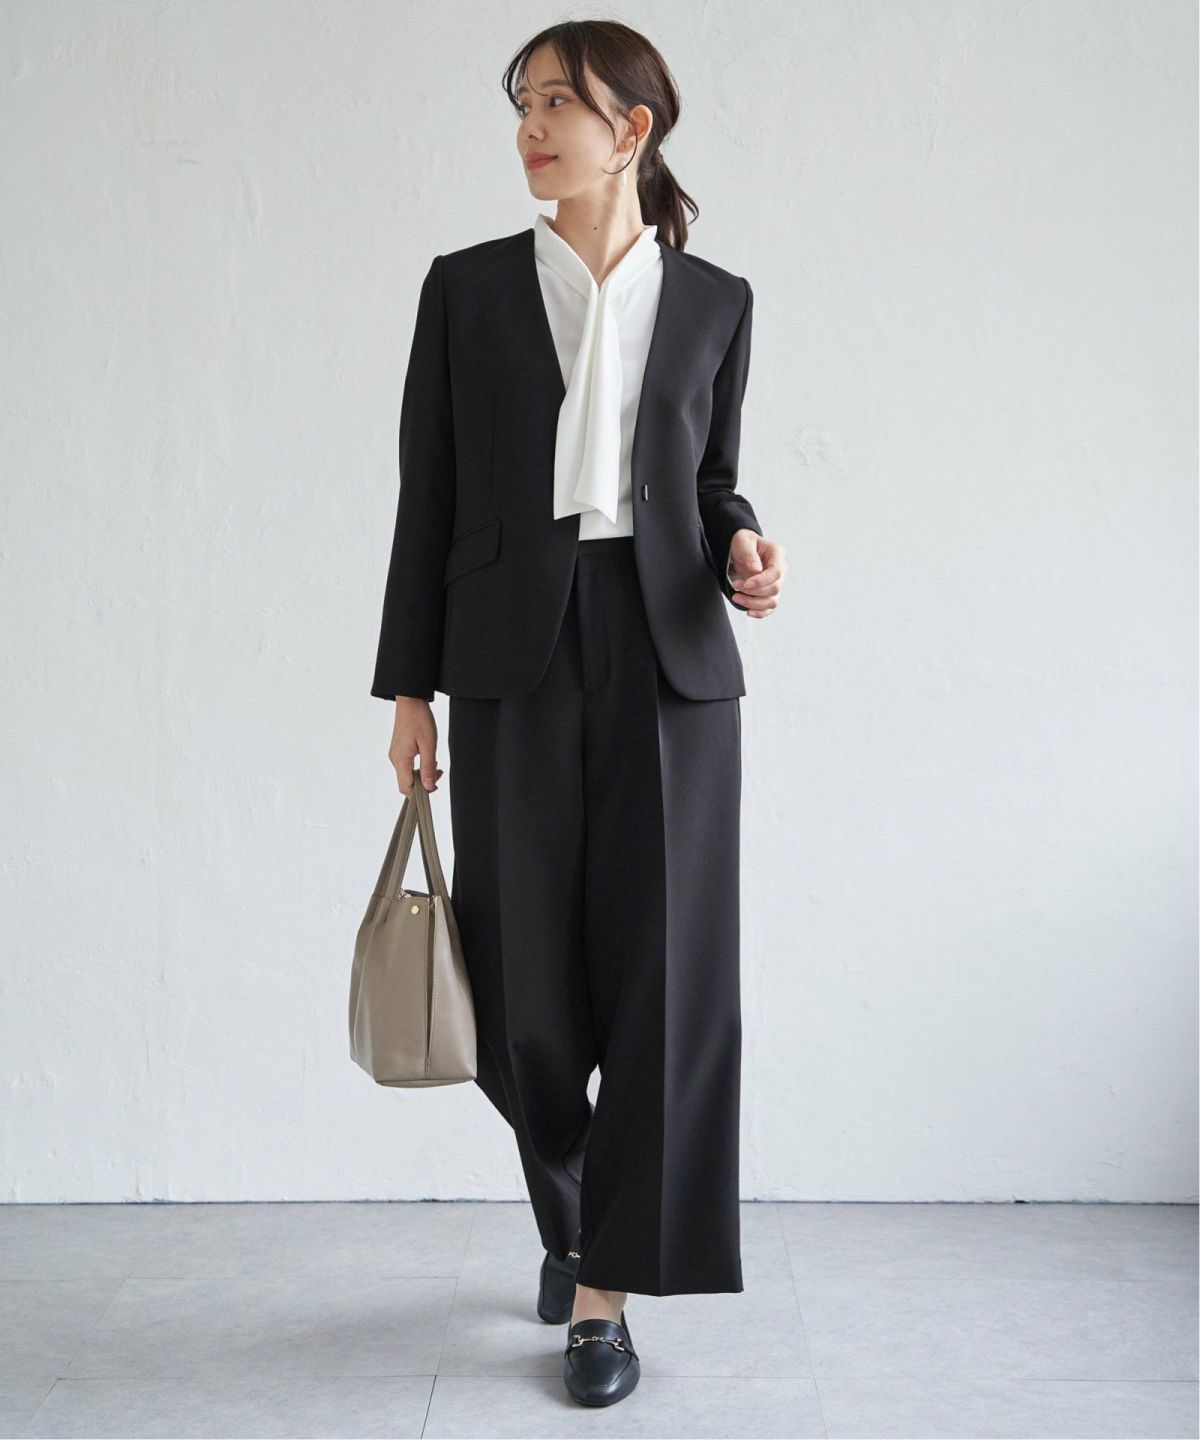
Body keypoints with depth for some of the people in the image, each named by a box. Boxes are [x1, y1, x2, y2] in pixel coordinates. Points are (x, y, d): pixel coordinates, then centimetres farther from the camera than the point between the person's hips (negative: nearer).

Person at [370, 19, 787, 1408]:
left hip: (669, 656, 1)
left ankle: (604, 1287, 8)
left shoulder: (714, 300, 9)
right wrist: (409, 687, 1)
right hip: (516, 658, 0)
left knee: (664, 967, -4)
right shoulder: (467, 287, 7)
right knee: (527, 977, 4)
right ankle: (570, 1220, 31)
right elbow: (429, 494, 5)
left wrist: (743, 549, -6)